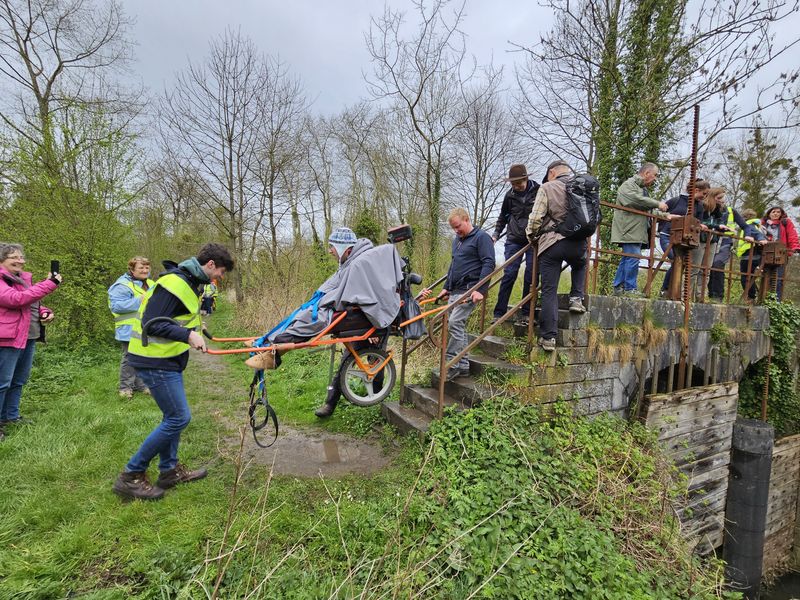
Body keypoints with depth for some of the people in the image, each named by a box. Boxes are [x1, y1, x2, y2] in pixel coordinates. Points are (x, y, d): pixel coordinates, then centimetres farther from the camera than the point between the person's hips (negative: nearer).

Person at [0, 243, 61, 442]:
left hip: (29, 337, 9)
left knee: (19, 381, 17)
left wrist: (44, 312, 2)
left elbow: (33, 303, 24)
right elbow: (17, 299, -25)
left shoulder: (24, 278, 15)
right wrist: (49, 284, -26)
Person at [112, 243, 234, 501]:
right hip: (155, 361, -10)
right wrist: (188, 334, -32)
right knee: (179, 417, -6)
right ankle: (131, 476, 7)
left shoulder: (190, 282, 11)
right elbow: (151, 324, -25)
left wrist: (194, 329, 14)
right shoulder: (174, 282, -21)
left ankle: (169, 470, 29)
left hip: (168, 359, 10)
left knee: (173, 416, 16)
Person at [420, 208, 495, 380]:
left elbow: (489, 263, -13)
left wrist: (480, 290, -20)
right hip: (455, 291, 8)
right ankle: (463, 365, 15)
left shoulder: (481, 237, -5)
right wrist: (446, 288, 23)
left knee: (455, 322, -18)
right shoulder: (457, 240, 20)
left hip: (469, 290, -8)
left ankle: (451, 364, -11)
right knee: (458, 326, 8)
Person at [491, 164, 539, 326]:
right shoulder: (510, 195, 5)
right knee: (509, 275, -5)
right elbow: (503, 217, 19)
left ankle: (526, 313, 7)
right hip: (514, 240, 1)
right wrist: (496, 234, 10)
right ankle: (499, 313, -2)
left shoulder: (539, 192, -3)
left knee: (531, 276, -2)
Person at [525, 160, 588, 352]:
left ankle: (548, 337, 1)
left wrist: (532, 237, 10)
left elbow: (536, 218, -8)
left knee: (549, 291, 1)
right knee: (580, 266, 38)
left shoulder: (547, 187, -2)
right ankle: (576, 298, 20)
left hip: (551, 243, -3)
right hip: (578, 243, 3)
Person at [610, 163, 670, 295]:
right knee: (633, 259, -13)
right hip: (629, 231, -10)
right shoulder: (628, 185, -3)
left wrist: (665, 215, 16)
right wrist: (658, 204, -13)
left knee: (627, 259, 10)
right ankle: (630, 289, -8)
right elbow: (637, 200, -20)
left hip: (637, 233, 10)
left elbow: (650, 211, 29)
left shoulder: (644, 189, 27)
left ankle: (618, 287, 15)